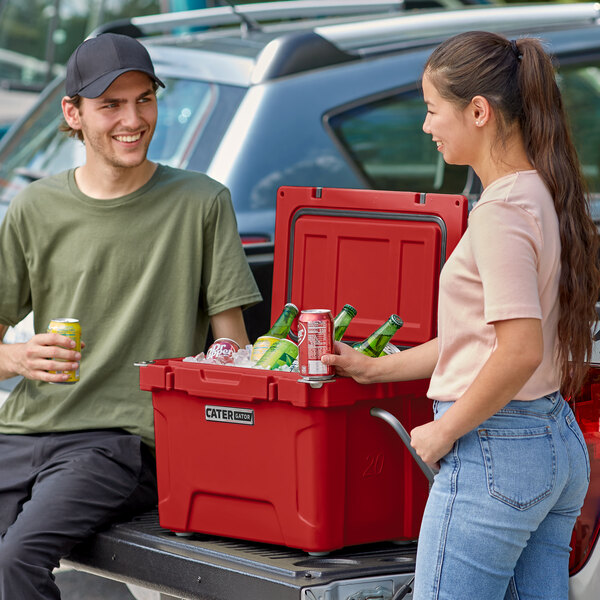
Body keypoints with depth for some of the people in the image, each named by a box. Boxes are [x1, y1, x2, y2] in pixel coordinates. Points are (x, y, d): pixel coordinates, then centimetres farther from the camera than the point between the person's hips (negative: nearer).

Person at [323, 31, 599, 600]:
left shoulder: (502, 211, -18)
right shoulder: (545, 194, 12)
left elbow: (520, 351, -25)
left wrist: (444, 431, -13)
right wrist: (377, 369, 20)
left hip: (493, 451, -10)